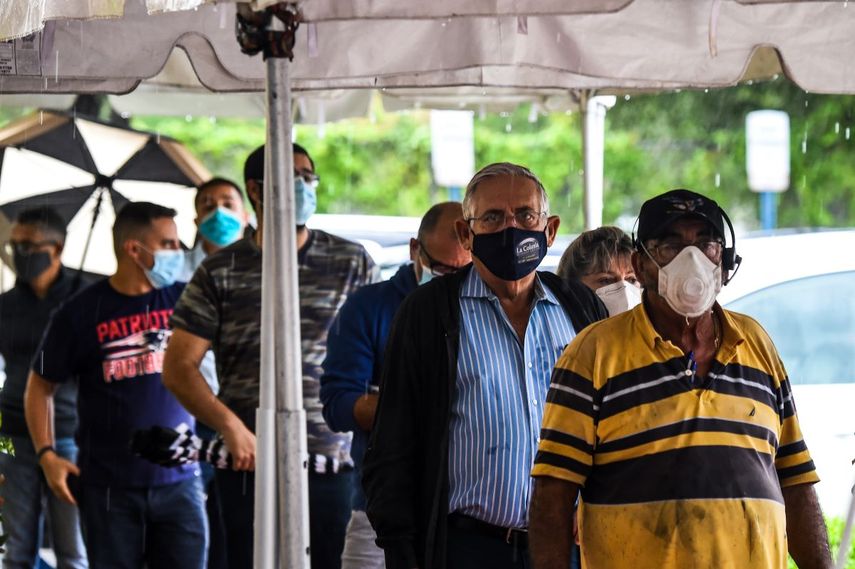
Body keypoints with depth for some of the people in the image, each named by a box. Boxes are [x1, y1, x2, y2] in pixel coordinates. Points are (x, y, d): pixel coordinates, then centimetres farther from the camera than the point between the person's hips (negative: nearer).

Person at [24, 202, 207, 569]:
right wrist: (47, 455, -4)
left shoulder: (183, 300, 4)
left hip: (179, 480, 2)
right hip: (108, 486, -2)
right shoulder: (81, 312, -1)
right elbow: (40, 386, 5)